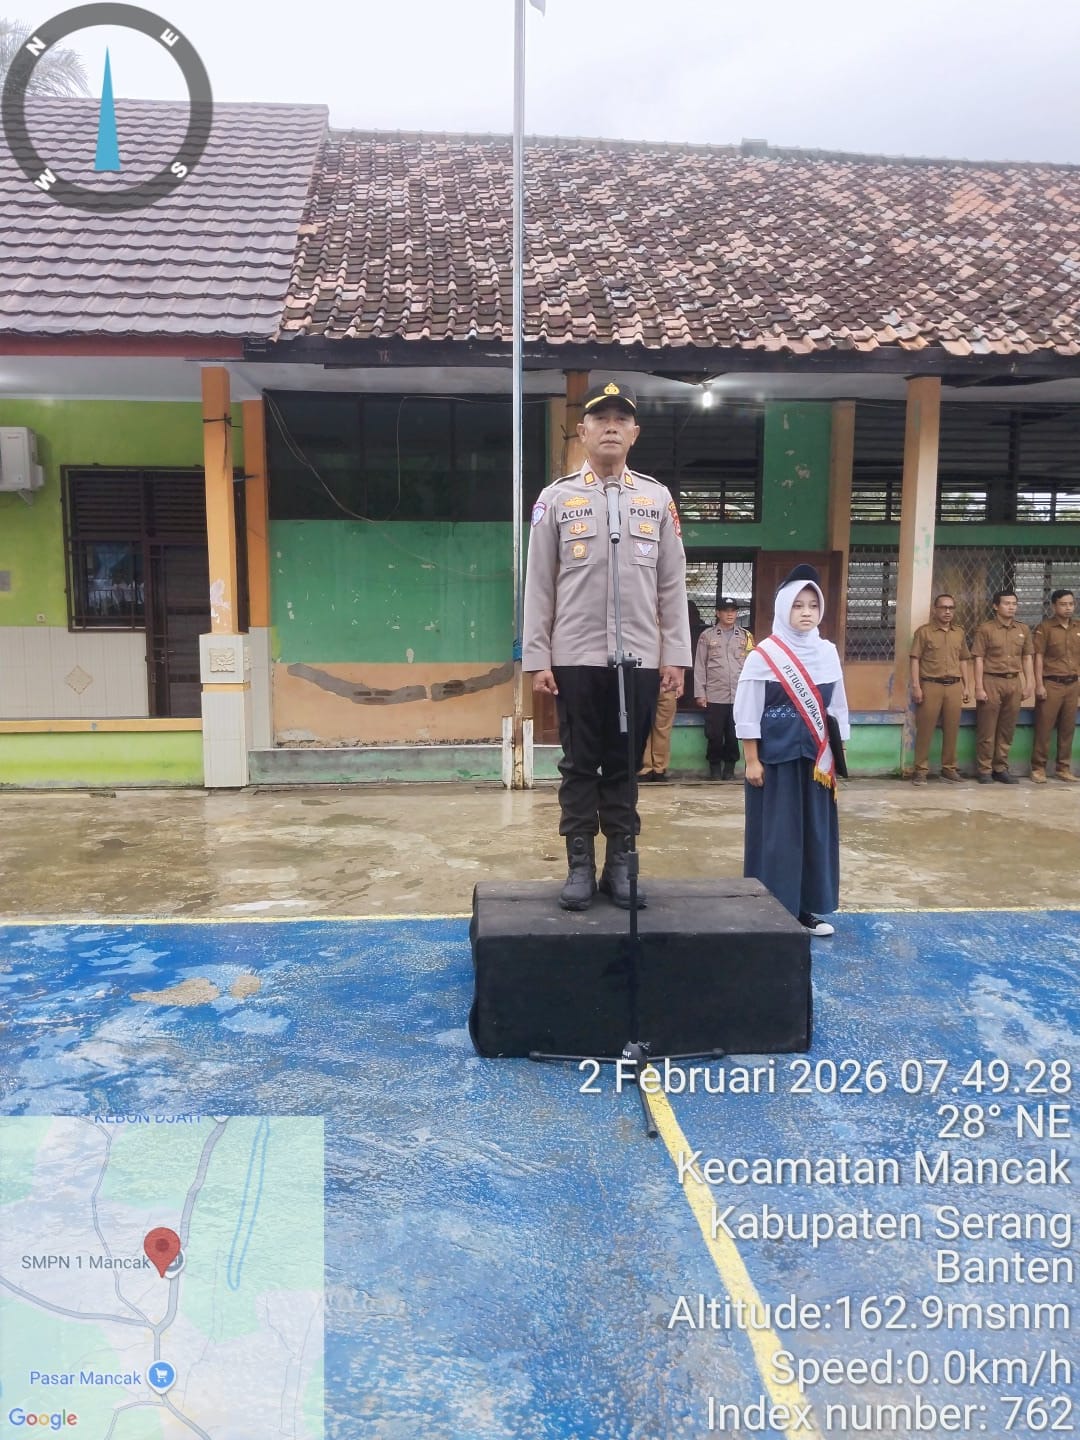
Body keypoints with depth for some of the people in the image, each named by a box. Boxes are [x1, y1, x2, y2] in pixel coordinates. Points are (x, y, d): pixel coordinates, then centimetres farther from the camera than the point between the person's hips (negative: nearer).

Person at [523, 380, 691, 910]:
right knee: (580, 764, 5)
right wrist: (536, 658, -4)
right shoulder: (557, 498, 3)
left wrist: (675, 657, 2)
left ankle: (620, 864, 18)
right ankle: (580, 866, 14)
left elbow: (673, 585, 7)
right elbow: (538, 584, 1)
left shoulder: (658, 499, 8)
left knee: (624, 765, 8)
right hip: (575, 658, -1)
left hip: (639, 659, 2)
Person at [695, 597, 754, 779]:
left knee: (734, 735, 4)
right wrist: (700, 693, -3)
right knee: (714, 735, 2)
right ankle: (715, 766, 17)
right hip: (714, 695, -1)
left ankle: (730, 767, 18)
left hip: (739, 695, 1)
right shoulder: (707, 636, 5)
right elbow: (700, 666, 3)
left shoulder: (745, 636, 9)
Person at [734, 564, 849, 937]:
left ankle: (804, 908, 21)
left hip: (814, 758, 5)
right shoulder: (763, 655, -8)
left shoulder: (828, 653, 6)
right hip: (775, 756, -5)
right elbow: (747, 712, -8)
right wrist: (752, 761, -11)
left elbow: (837, 707, 12)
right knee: (776, 832, 0)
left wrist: (833, 755, 9)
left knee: (815, 832, 9)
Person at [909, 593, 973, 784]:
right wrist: (916, 686, -10)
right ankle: (921, 770, 2)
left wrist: (967, 686, 12)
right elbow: (915, 660, -3)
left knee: (952, 729, 5)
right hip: (930, 685, -4)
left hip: (954, 686, 4)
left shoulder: (959, 633, 14)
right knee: (925, 729, -3)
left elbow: (964, 661, 18)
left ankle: (949, 768, 15)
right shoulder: (924, 631, 0)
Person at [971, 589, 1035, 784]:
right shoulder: (985, 628, -4)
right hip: (991, 682, -4)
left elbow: (1027, 658, 13)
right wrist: (979, 687, -11)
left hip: (1014, 682, 4)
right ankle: (985, 770, 9)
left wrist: (1029, 684, 6)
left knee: (1007, 729, 9)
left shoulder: (1023, 629, 9)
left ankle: (1001, 768, 19)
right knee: (987, 730, 1)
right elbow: (979, 660, -6)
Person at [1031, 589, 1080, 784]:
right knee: (1044, 727, -2)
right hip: (1051, 684, -4)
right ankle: (1038, 767, 5)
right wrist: (1039, 685, -13)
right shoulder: (1044, 628, -4)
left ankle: (1063, 768, 16)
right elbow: (1038, 658, -7)